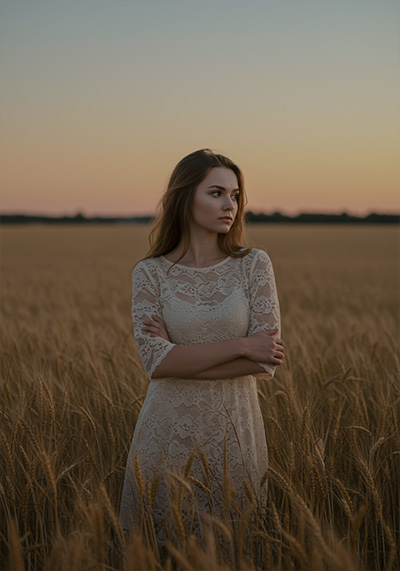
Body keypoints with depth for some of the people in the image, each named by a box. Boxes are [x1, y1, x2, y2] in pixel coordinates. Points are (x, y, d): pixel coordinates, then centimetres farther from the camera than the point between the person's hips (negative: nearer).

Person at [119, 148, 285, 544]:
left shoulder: (254, 265, -2)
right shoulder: (149, 273, -2)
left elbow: (265, 362, -9)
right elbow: (155, 361, -14)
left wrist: (181, 357, -13)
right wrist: (240, 346, -16)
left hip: (234, 433, 1)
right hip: (169, 434, 0)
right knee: (159, 545, 10)